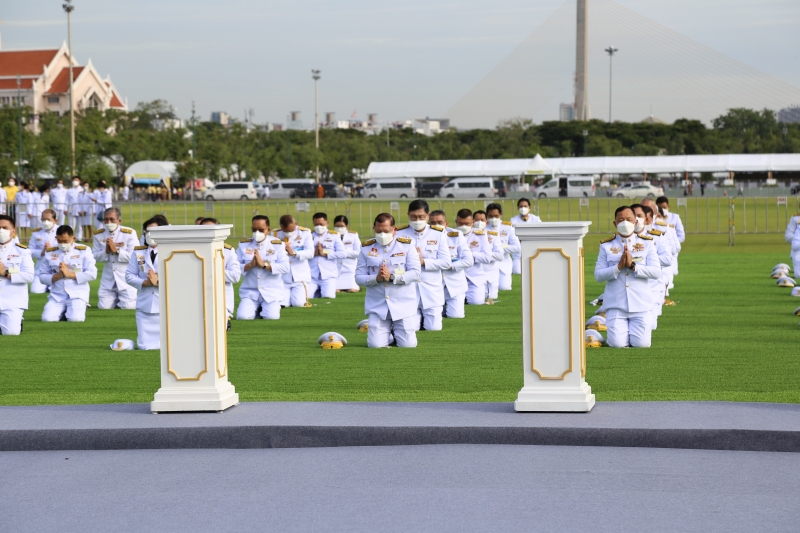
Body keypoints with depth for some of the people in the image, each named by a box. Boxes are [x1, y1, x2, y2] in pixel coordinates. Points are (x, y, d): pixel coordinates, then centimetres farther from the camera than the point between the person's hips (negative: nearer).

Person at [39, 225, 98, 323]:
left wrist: (69, 274, -12)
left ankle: (79, 310, 11)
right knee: (47, 319, -20)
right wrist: (58, 276, -13)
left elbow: (92, 274, -6)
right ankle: (62, 312, 14)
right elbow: (42, 277, 6)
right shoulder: (49, 253, 7)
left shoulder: (83, 251, 1)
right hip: (57, 296, 2)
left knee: (75, 319, -26)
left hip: (78, 295, -2)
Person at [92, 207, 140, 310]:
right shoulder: (99, 235, 1)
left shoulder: (130, 233, -10)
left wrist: (116, 250, -22)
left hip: (127, 276, -3)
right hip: (108, 277, 3)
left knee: (128, 306, -10)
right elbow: (95, 257, 2)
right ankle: (116, 298, 32)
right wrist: (106, 251, -17)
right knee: (104, 306, -2)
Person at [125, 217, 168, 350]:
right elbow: (129, 275, 5)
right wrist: (144, 283, -12)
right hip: (145, 307, 3)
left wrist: (160, 281, -21)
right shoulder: (138, 252, 9)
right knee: (145, 346, -3)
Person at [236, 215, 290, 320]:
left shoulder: (277, 245, 1)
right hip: (249, 291, 1)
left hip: (272, 291, -1)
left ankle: (272, 306, 16)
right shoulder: (244, 245, 6)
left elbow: (285, 267, -11)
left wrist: (264, 264, -20)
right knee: (243, 316, -19)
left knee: (271, 316, -21)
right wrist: (250, 265, -19)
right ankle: (256, 308, 16)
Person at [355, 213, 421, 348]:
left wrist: (392, 276, -21)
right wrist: (376, 279, -18)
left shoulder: (406, 246, 0)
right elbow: (359, 277, 1)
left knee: (408, 344, -6)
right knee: (376, 344, -10)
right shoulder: (366, 248, 4)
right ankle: (389, 333, 26)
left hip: (403, 305, -1)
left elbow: (415, 273, -8)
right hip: (377, 306, 1)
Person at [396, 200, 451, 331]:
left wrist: (423, 262, -14)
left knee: (433, 327, -3)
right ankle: (418, 315, 28)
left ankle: (428, 315, 31)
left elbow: (446, 262, -5)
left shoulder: (438, 234, 1)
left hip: (431, 289, 0)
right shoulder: (400, 234, 0)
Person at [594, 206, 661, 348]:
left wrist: (633, 265, -16)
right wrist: (618, 267, -16)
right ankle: (618, 330, 23)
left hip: (640, 303, 0)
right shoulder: (607, 246, 6)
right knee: (617, 344, -14)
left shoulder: (647, 243, 6)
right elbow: (598, 275, -1)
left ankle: (645, 330, 27)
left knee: (641, 344, -9)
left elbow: (656, 272, -5)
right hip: (616, 304, 0)